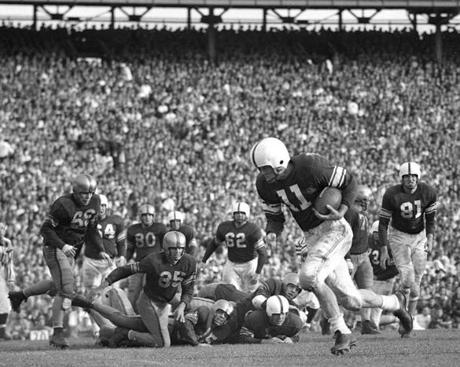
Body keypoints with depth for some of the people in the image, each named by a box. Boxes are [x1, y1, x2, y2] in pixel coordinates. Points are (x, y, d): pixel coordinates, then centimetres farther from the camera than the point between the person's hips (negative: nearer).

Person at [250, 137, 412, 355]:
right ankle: (394, 303, 35)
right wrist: (271, 234, -16)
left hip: (334, 230, -6)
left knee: (309, 278, -27)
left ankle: (342, 332, -11)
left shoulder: (311, 167, -23)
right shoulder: (265, 185, -5)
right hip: (312, 237, 6)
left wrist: (341, 212, -23)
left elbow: (348, 182, -9)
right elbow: (275, 218, 7)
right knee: (351, 301, 6)